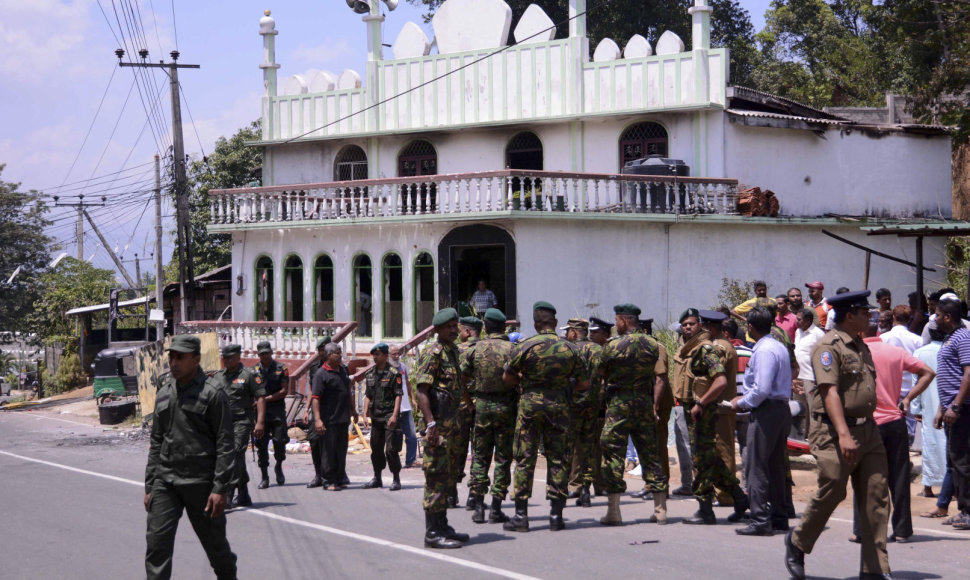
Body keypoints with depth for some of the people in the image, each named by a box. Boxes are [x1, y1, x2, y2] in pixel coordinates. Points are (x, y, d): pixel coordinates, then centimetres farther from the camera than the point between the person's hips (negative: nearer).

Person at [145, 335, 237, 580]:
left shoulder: (212, 393, -7)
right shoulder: (164, 392, 12)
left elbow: (225, 445, -9)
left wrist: (220, 489, -15)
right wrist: (149, 486, 14)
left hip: (200, 483, -5)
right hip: (165, 481, 5)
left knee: (214, 541, 8)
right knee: (157, 541, -6)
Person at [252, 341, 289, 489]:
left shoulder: (281, 369, 3)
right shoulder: (254, 371, 9)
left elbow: (284, 391, -3)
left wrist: (266, 399, -12)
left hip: (277, 411, -1)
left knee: (279, 441, -5)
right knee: (261, 444, -1)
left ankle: (279, 467, 22)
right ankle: (264, 477, 5)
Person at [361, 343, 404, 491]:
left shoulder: (393, 373, -6)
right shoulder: (370, 374, 12)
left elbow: (398, 395, -10)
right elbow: (367, 396, 17)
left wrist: (394, 415, -17)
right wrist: (365, 414, 8)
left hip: (389, 416, -6)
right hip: (376, 417, 6)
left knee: (391, 449, -9)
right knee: (376, 448, 10)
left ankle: (396, 479, -2)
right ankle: (377, 479, 20)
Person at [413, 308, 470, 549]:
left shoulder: (453, 352, 16)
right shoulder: (432, 354, -12)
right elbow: (422, 391, -19)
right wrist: (431, 424, -27)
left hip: (451, 422, 9)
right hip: (438, 423, -9)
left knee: (446, 477, 14)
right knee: (437, 477, -9)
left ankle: (442, 527, 22)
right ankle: (433, 533, -7)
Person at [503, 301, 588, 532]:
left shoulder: (526, 346, -6)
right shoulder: (570, 349, 1)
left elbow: (507, 376, 2)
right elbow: (584, 383, 6)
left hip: (530, 403, -2)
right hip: (559, 405, 2)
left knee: (525, 459, 3)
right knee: (558, 459, 7)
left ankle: (521, 515, 2)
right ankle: (556, 515, 5)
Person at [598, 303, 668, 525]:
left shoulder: (612, 346, -8)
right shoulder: (653, 345, 3)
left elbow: (601, 374, 4)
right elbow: (659, 379, 4)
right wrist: (654, 405, 11)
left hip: (618, 406, -4)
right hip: (645, 404, 4)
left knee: (613, 455, 1)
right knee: (650, 455, 9)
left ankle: (613, 511, -3)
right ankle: (660, 509, 9)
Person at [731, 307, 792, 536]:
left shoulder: (764, 351, -16)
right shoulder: (780, 347, 15)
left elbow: (762, 390, -23)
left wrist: (741, 403, -7)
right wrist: (745, 400, 19)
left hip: (765, 413, -10)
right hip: (782, 408, 10)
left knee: (756, 467, -7)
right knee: (775, 467, 15)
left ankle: (761, 521, -10)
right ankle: (779, 517, 20)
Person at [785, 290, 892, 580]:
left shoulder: (861, 347, 18)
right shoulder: (829, 346, -10)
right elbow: (830, 391, -19)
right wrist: (843, 434, -28)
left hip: (868, 430, 8)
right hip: (834, 433, -8)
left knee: (876, 497, 0)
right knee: (831, 492, -5)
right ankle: (797, 543, 22)